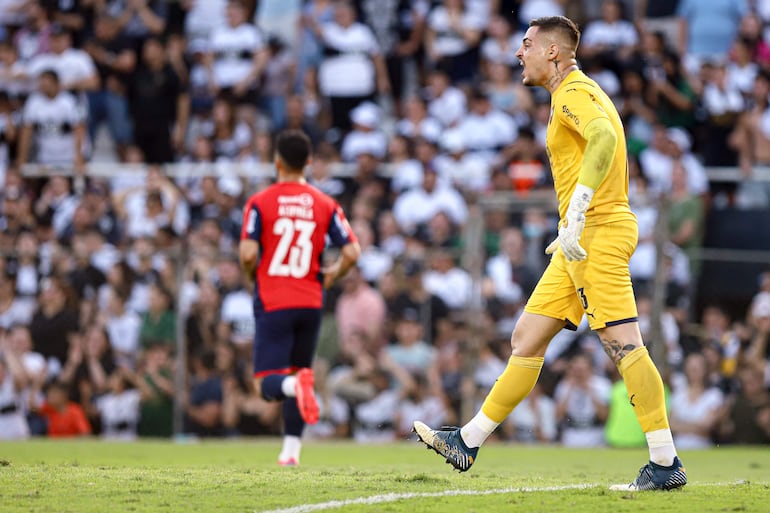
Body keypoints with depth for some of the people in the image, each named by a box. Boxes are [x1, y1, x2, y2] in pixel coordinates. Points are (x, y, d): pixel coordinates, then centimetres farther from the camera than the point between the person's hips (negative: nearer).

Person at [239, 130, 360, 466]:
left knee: (266, 384, -3)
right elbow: (352, 252, -4)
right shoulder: (325, 205, 3)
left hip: (273, 303, -3)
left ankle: (295, 385, -37)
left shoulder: (260, 203, -5)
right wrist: (331, 275, 15)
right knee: (298, 370, 19)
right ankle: (291, 448, 14)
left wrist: (252, 275, 7)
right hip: (311, 303, 3)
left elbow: (248, 253, -15)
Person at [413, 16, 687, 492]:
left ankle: (667, 464, -11)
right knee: (527, 338, 11)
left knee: (625, 345, -12)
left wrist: (576, 214, -33)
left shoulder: (574, 92, -10)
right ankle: (468, 443, 15)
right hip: (584, 240, 10)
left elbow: (604, 138, -30)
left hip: (599, 234, -10)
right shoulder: (572, 94, 22)